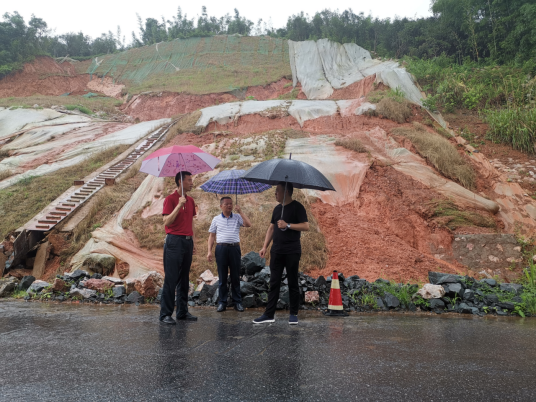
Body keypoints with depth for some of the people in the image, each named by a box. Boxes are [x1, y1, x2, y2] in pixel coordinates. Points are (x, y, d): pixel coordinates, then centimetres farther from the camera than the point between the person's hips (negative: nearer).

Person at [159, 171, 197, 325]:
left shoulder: (190, 200, 14)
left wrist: (194, 242, 15)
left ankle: (182, 311, 17)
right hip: (174, 241, -7)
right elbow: (166, 222, -15)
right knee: (171, 279, -4)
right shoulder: (170, 199, -6)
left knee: (184, 279, 10)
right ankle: (165, 314, 3)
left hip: (187, 241, 7)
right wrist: (179, 205, -21)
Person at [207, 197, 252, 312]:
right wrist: (209, 251, 0)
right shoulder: (216, 219, 9)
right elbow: (212, 236, 8)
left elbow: (248, 225, -8)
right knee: (222, 277, 4)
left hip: (234, 248, 0)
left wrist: (240, 212, -9)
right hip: (221, 248, 0)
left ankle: (237, 302, 13)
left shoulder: (237, 217, 8)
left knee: (235, 276, 5)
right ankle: (222, 302, 12)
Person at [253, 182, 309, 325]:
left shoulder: (297, 207, -5)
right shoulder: (277, 209, 15)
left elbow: (306, 226, -13)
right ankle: (269, 314, 9)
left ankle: (294, 314, 14)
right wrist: (265, 246, 11)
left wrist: (287, 225, -19)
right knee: (274, 283, 6)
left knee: (293, 283, 3)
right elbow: (271, 228, 18)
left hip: (292, 252, -6)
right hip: (277, 251, 6)